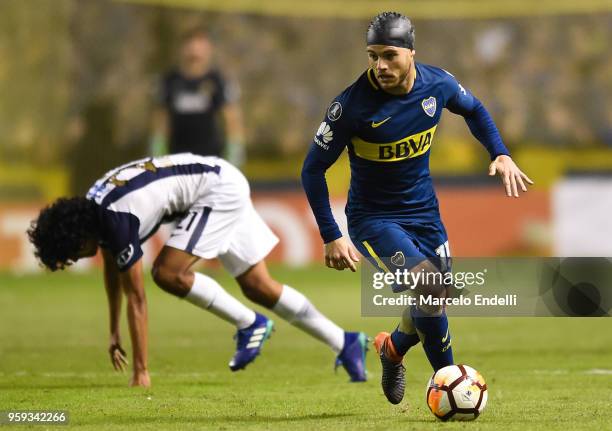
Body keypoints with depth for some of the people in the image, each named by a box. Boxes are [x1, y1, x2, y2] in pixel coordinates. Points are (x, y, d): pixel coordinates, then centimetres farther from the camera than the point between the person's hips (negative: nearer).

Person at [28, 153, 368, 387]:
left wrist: (141, 372, -17)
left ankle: (250, 324, -5)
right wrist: (114, 333, 24)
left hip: (220, 190, -10)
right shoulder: (93, 208, 1)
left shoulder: (118, 220, -26)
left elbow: (136, 298, -22)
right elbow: (113, 269, 19)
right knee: (258, 286, 8)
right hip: (225, 183, 10)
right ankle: (346, 343, 14)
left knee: (169, 273, -20)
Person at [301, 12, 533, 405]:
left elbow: (474, 110, 15)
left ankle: (394, 347, 40)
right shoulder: (352, 104, -23)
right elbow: (313, 169, -13)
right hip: (374, 219, -5)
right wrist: (332, 237, -16)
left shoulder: (438, 84, -10)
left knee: (437, 299, 8)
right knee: (429, 285, -26)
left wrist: (501, 154, 2)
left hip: (424, 211, 5)